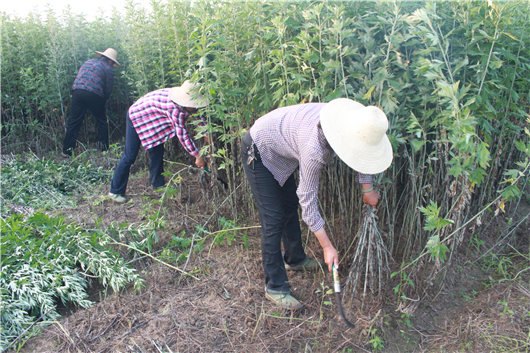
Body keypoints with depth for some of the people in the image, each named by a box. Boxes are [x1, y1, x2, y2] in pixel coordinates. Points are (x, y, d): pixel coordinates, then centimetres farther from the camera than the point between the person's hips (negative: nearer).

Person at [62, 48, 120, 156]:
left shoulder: (88, 62, 26)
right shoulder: (108, 69, 10)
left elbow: (80, 77, 26)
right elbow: (108, 89, 5)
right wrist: (102, 103, 19)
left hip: (77, 91, 4)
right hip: (94, 94, -4)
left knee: (74, 121, 8)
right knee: (102, 121, 12)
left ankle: (67, 151, 8)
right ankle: (104, 148, 13)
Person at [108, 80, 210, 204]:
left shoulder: (187, 101, -13)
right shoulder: (175, 107, -39)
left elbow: (196, 112, 8)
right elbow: (182, 134, -37)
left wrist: (206, 133, 4)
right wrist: (198, 156, -31)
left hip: (152, 120, 9)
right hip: (137, 116, -9)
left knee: (157, 152, 10)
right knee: (129, 156, -6)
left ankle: (157, 184, 26)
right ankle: (115, 192, 4)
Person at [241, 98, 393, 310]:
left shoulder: (348, 119, -18)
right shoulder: (314, 149, -40)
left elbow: (361, 154, 5)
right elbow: (308, 199, -31)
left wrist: (367, 188, 5)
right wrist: (327, 247, -25)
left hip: (280, 153, 9)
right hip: (258, 153, -9)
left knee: (290, 206, 19)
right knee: (273, 219, -8)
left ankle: (295, 259, 39)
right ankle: (275, 287, 5)